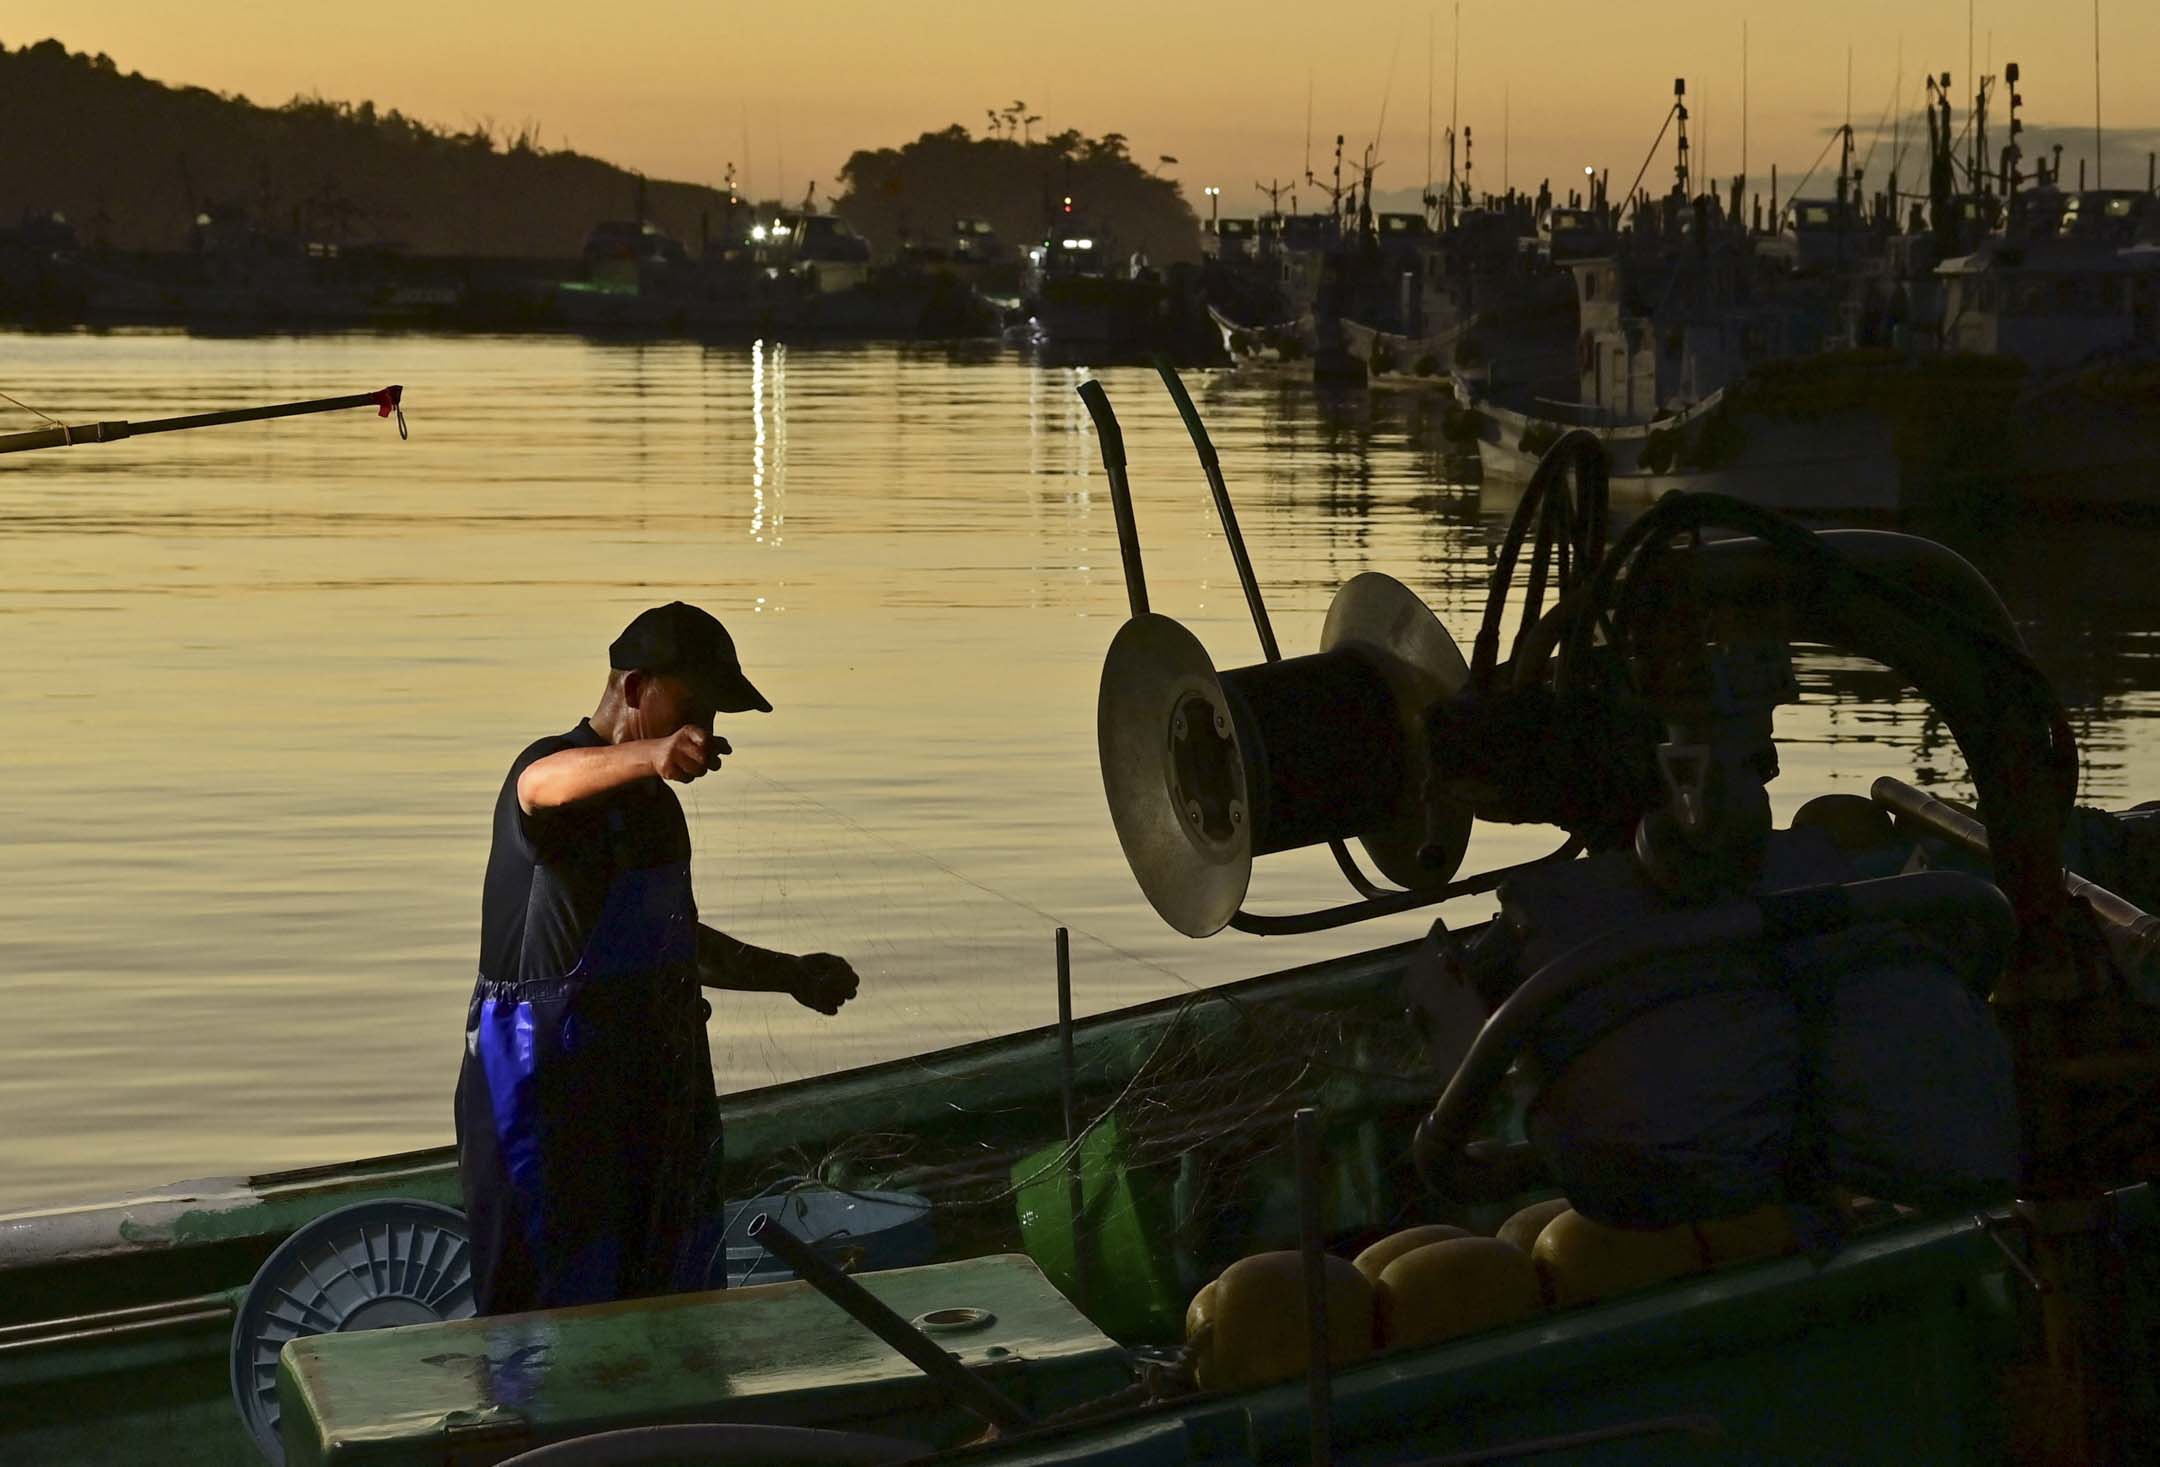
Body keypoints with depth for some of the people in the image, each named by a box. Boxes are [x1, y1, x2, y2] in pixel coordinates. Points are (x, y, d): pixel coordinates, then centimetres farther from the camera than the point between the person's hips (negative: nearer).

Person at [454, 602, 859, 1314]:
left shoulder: (653, 801, 17)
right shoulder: (560, 768, -12)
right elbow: (544, 784, -40)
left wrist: (789, 975, 27)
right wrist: (651, 755, -59)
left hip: (647, 1089, 9)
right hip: (551, 1089, -9)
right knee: (553, 1311, -7)